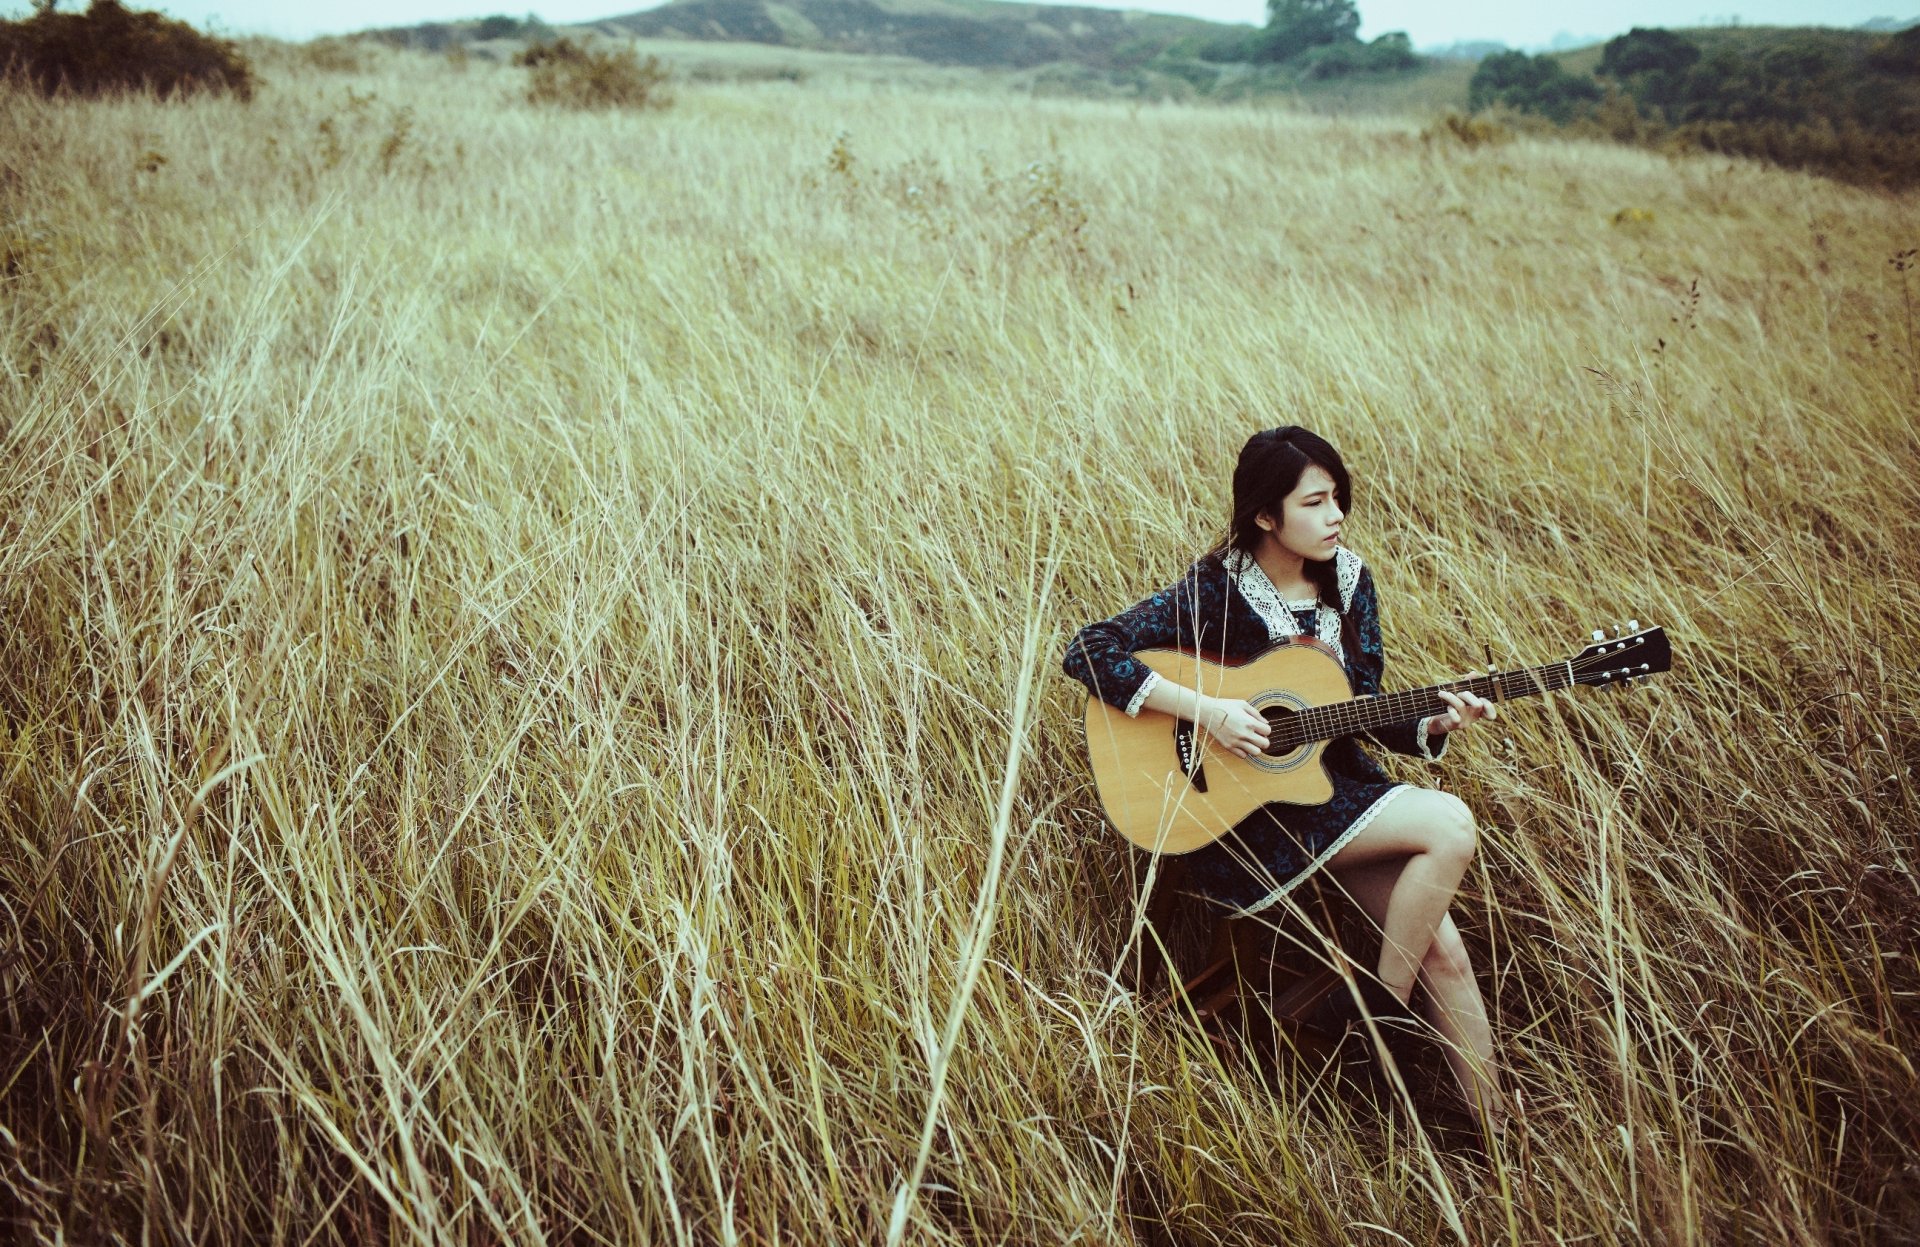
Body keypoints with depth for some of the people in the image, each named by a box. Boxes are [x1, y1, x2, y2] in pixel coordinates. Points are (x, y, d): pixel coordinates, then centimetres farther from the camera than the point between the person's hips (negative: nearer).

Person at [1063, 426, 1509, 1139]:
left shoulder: (1347, 580, 4)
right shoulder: (1217, 591, -14)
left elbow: (1366, 714, 9)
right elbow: (1087, 652, -19)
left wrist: (1435, 725, -12)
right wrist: (1208, 711, -24)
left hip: (1332, 781, 6)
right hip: (1245, 812, -6)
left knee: (1442, 951, -8)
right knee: (1450, 826, -23)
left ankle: (1498, 1133, 8)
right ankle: (1382, 1016, -5)